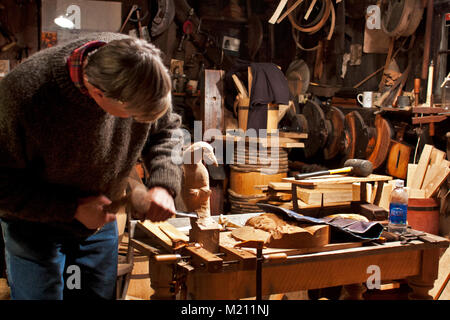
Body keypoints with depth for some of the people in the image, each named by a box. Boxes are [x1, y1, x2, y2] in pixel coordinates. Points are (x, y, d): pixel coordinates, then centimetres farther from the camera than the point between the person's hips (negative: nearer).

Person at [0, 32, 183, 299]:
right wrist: (73, 209, -26)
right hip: (36, 224, -4)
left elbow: (165, 130, -3)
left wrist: (164, 184, -18)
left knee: (102, 293, 15)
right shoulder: (24, 95, -35)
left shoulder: (142, 71, -22)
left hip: (102, 218, 4)